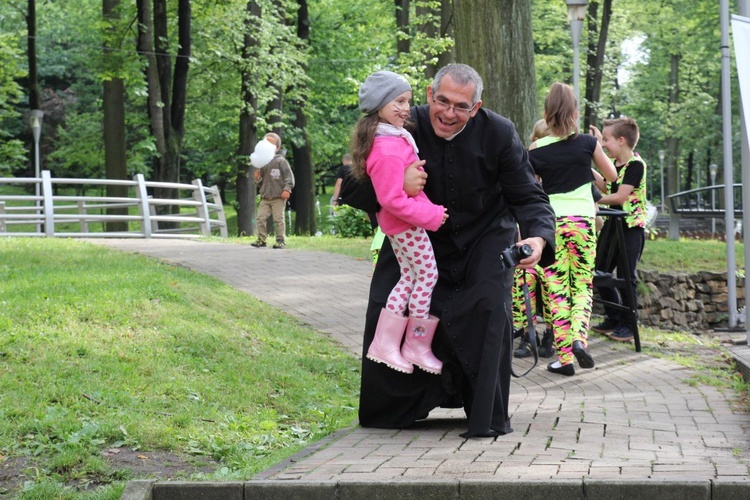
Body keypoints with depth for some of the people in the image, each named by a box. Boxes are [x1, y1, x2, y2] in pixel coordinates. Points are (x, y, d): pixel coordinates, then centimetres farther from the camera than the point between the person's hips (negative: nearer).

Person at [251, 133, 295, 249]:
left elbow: (289, 176, -6)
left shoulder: (281, 161, -4)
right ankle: (261, 239, 9)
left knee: (278, 220, -3)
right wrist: (257, 179, -2)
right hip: (265, 198, 5)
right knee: (260, 218, -1)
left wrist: (287, 189, -14)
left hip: (278, 197, -5)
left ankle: (281, 240, 5)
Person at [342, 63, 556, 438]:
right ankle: (393, 409, 20)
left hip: (485, 236, -1)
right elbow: (351, 190, -18)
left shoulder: (498, 133, -19)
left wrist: (538, 238, -40)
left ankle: (489, 417, -8)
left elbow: (529, 197, -17)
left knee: (490, 307, -22)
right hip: (419, 236, 2)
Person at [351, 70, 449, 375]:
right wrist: (431, 216, -21)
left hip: (395, 224, 10)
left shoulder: (389, 139, 5)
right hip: (407, 224, -10)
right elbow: (393, 199, -28)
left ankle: (386, 343, 17)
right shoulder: (389, 150, -27)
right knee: (429, 278, 2)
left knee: (409, 278, 15)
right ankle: (417, 347, 11)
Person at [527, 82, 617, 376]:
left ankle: (564, 356, 0)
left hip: (549, 222, 0)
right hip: (582, 220, 1)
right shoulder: (587, 143, -2)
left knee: (556, 290, 3)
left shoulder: (536, 151, -3)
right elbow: (611, 176, 12)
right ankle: (579, 338, -16)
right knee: (582, 285, 9)